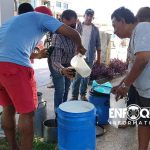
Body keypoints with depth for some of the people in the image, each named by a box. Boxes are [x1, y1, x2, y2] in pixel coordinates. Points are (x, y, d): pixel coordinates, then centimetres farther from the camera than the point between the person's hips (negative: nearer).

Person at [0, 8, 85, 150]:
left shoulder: (15, 19, 33)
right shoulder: (43, 17, 13)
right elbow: (72, 33, 5)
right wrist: (79, 46, 25)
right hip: (14, 65, -8)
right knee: (27, 113, 6)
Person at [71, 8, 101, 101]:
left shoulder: (95, 29, 5)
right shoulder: (78, 26, 2)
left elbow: (98, 45, 7)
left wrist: (99, 58, 5)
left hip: (90, 57, 2)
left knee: (86, 77, 10)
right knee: (77, 77, 0)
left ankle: (83, 94, 22)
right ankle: (74, 95, 10)